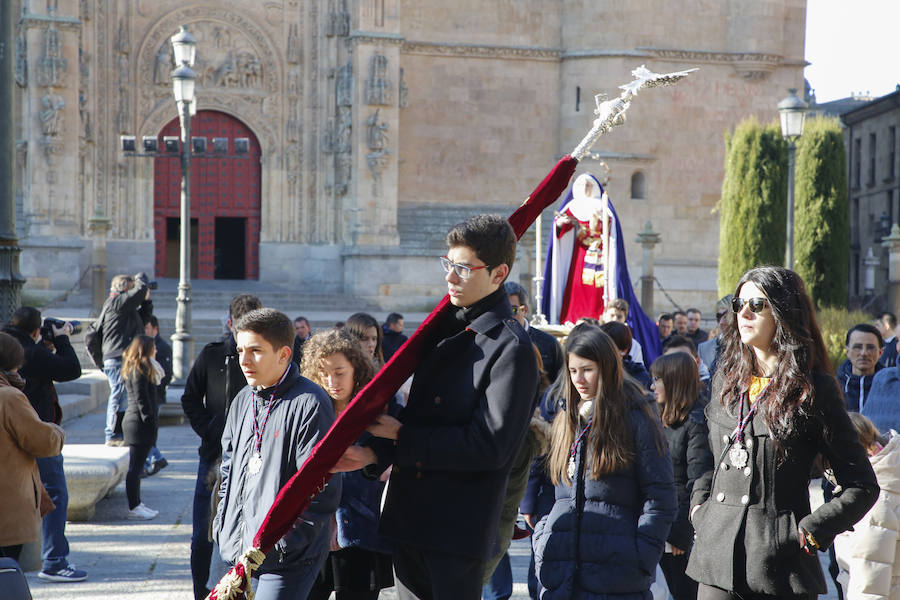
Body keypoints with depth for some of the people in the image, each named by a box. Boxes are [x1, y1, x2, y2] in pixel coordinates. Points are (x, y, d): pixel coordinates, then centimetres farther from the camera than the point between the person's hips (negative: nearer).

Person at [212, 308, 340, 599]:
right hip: (238, 549, 7)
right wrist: (223, 526, 15)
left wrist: (280, 546, -18)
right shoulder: (243, 401, 13)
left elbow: (321, 490, -16)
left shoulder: (309, 403, -12)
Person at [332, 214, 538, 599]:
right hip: (409, 514, 8)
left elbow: (491, 444, -20)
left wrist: (403, 438, -13)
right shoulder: (444, 326, 13)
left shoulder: (510, 348, -14)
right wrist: (374, 454, 1)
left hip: (459, 528, -8)